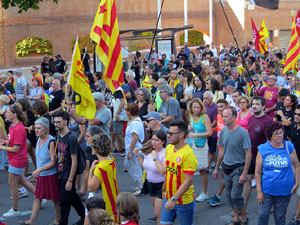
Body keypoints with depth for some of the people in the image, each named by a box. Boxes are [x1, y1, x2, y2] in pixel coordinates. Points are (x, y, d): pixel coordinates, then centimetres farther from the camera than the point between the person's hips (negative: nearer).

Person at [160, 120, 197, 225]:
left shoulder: (188, 154, -22)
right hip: (168, 198, 7)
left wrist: (174, 199, -26)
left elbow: (188, 181, -24)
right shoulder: (169, 148, 1)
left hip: (184, 201, -6)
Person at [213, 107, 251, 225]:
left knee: (235, 196, -7)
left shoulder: (242, 133, -17)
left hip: (238, 168, -6)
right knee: (229, 195, 12)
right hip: (227, 167, 6)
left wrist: (244, 174, -18)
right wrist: (216, 168, 15)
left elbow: (248, 154, -15)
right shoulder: (224, 131, 2)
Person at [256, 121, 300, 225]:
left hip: (284, 190, 1)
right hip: (267, 190, 0)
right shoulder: (263, 149, -5)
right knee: (263, 215, 4)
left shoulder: (289, 147, -4)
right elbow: (258, 173, -2)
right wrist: (259, 191, -5)